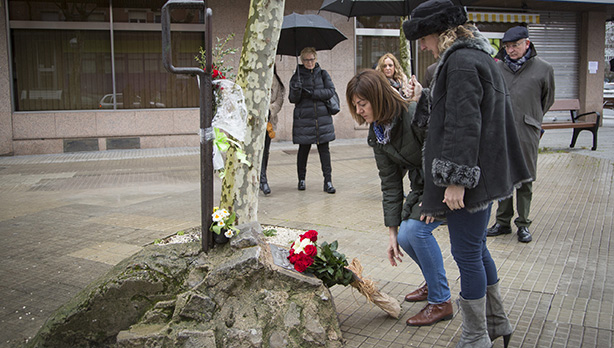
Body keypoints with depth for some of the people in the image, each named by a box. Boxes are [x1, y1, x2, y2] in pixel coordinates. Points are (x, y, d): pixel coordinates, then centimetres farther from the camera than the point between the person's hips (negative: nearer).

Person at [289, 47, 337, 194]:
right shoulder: (297, 76, 5)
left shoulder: (323, 74, 9)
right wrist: (296, 90, -22)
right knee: (303, 149, 5)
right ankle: (301, 179, 20)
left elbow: (331, 91, -3)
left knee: (324, 149, -1)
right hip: (303, 119, -1)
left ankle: (328, 181, 1)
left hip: (322, 118, 1)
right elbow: (293, 99, 0)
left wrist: (312, 93, -12)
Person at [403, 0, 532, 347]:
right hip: (484, 172, 11)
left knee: (467, 253, 0)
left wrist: (456, 179, -24)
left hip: (470, 175, -11)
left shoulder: (461, 62, -17)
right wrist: (425, 95, 34)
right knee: (476, 248, 20)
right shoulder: (477, 55, 15)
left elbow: (463, 125, -24)